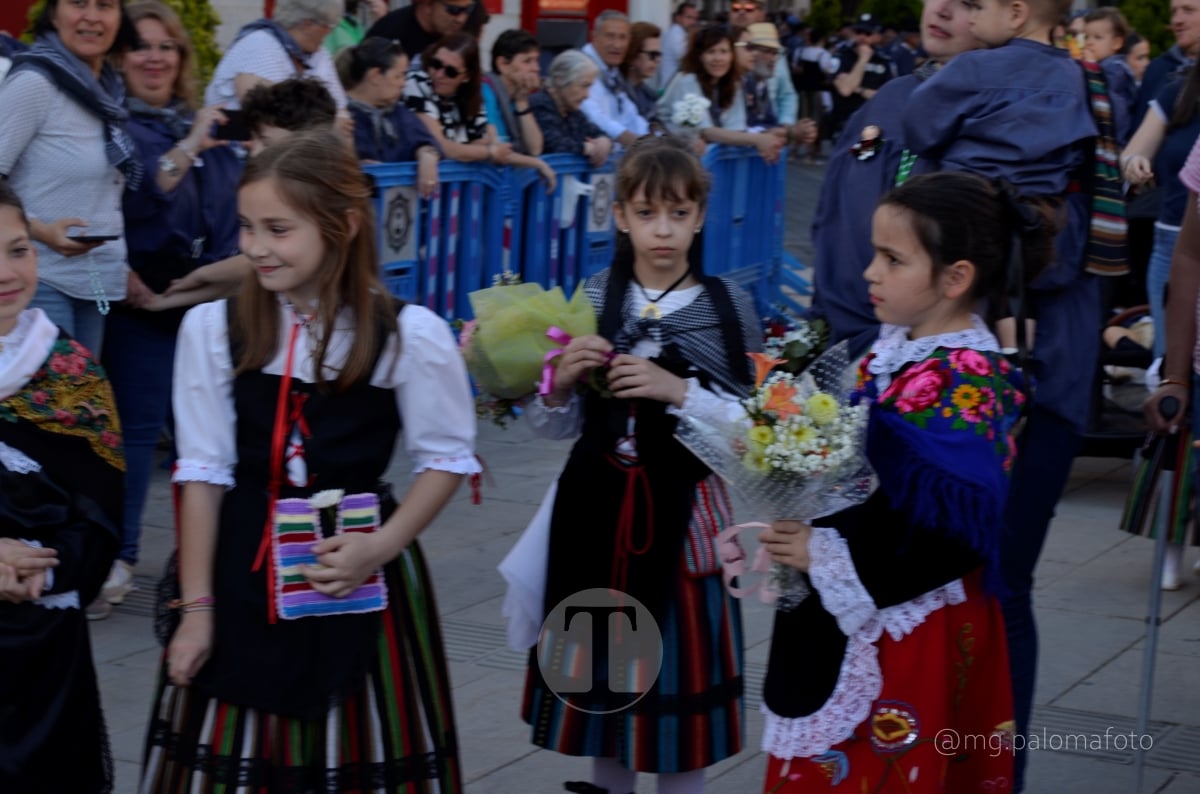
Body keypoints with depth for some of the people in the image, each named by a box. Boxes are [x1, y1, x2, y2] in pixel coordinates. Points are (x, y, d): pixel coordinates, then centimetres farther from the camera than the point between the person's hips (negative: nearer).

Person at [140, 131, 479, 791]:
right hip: (242, 576, 1)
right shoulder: (212, 327, -5)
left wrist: (382, 546, -13)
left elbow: (446, 458, 1)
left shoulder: (410, 335, -9)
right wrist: (196, 606, 0)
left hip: (362, 584, -1)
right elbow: (203, 472, 0)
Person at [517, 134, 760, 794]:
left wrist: (678, 390, -20)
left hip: (682, 512, -2)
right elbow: (556, 428, 3)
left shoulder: (728, 308, -4)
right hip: (598, 505, 3)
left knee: (678, 660, 4)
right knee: (602, 662, 13)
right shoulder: (591, 301, 1)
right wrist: (560, 382, -17)